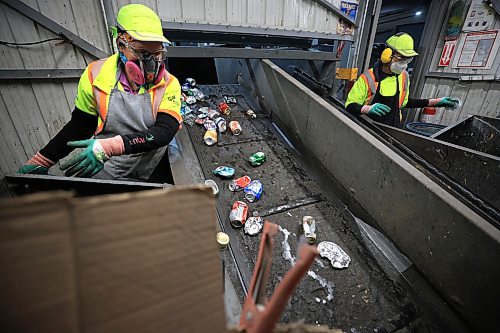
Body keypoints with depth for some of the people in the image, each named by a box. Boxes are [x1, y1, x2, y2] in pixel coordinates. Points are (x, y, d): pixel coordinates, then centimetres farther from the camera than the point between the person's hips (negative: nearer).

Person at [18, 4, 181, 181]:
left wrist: (110, 146, -31)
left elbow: (165, 131, -20)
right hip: (98, 171, 1)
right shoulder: (96, 75, -2)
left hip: (142, 179, 0)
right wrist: (40, 163, 8)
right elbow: (79, 126, 8)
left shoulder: (168, 84, -7)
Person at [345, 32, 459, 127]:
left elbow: (404, 102, 22)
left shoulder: (403, 76, 8)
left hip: (394, 131, 5)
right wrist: (368, 109, -29)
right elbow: (350, 106, -10)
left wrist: (436, 102, 19)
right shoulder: (368, 78, -12)